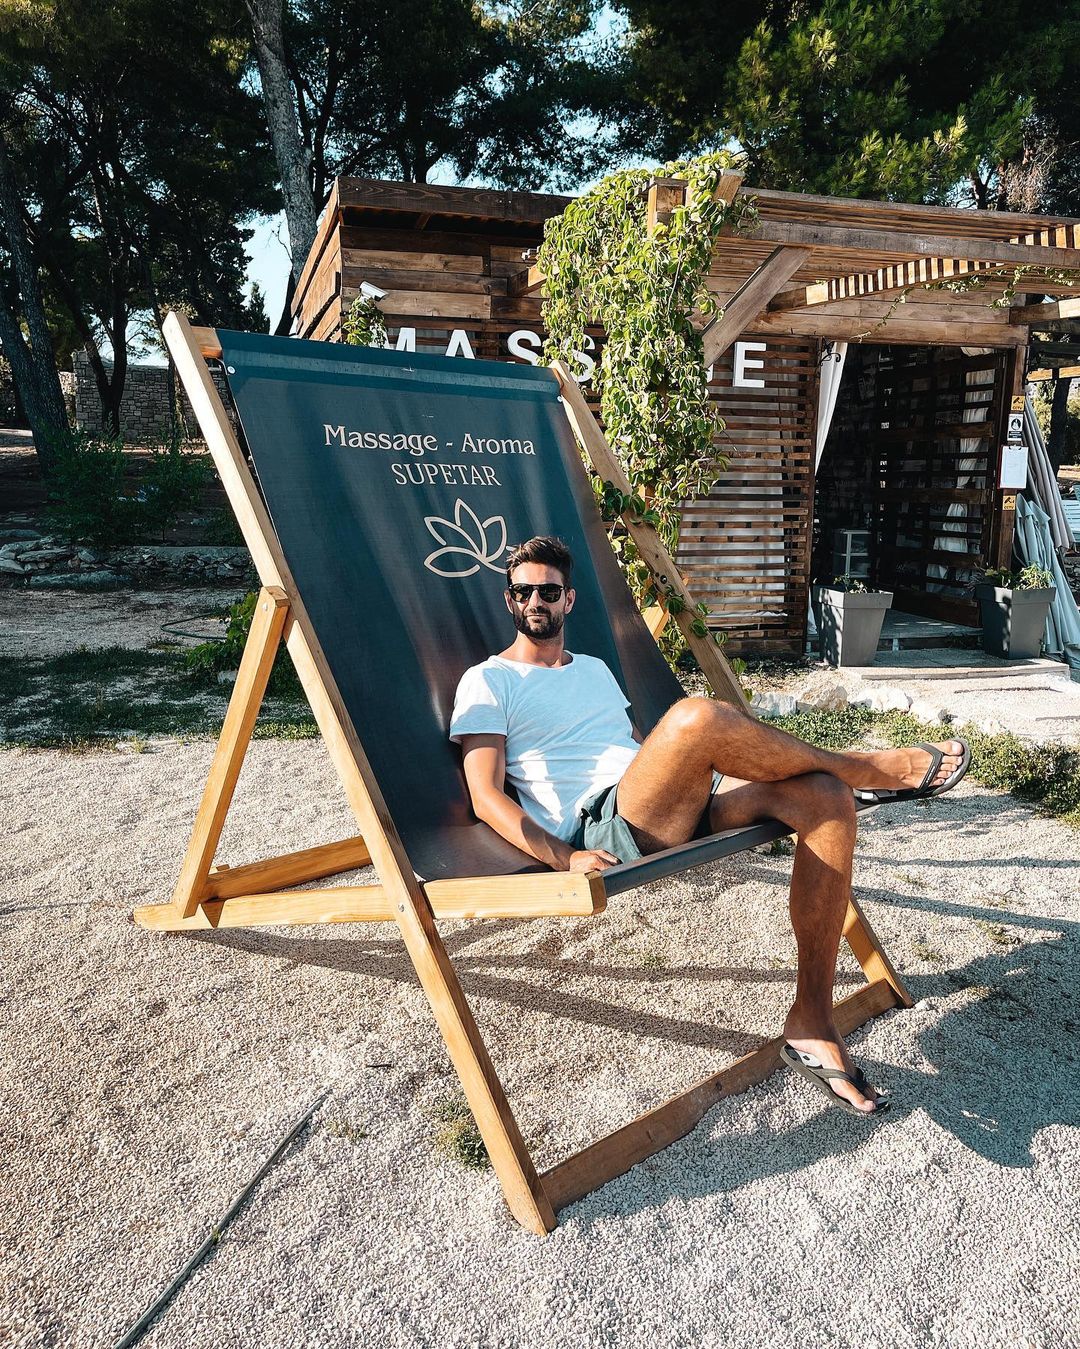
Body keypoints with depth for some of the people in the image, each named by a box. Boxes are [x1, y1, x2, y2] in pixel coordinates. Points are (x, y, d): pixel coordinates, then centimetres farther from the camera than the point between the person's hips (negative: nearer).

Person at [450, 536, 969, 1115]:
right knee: (697, 715, -34)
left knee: (826, 799, -15)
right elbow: (487, 798, -6)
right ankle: (868, 768, -8)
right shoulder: (487, 683, 6)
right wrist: (563, 858, -21)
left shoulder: (595, 669, 28)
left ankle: (811, 1022, -12)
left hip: (671, 812, 7)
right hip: (601, 827, -7)